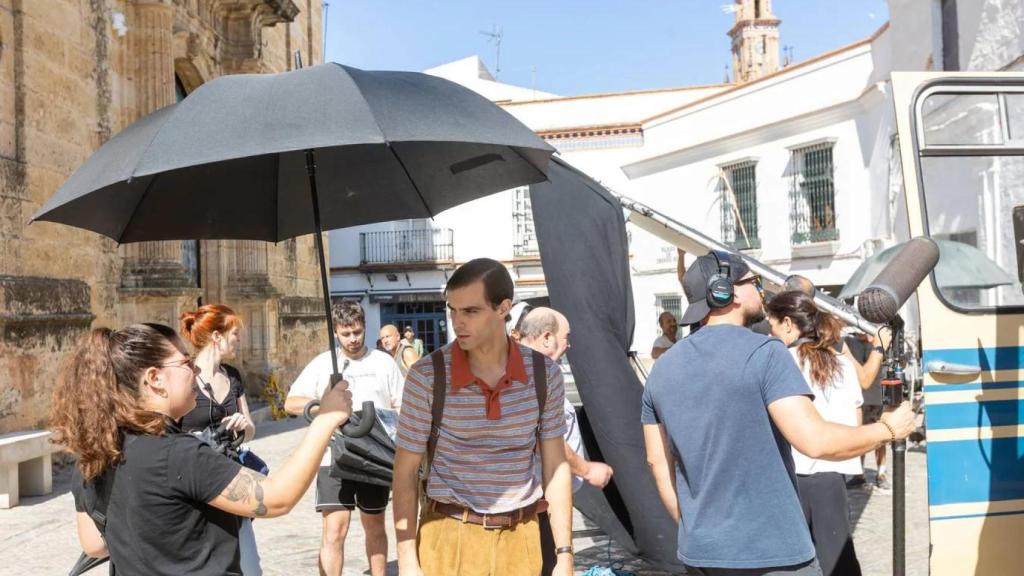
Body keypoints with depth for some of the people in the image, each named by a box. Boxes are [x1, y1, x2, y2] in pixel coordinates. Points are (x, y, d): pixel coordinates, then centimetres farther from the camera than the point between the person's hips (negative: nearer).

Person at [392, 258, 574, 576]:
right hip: (450, 536, -2)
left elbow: (556, 467, 2)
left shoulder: (544, 374, -4)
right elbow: (405, 472, -6)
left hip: (520, 537, 2)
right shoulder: (427, 376, -11)